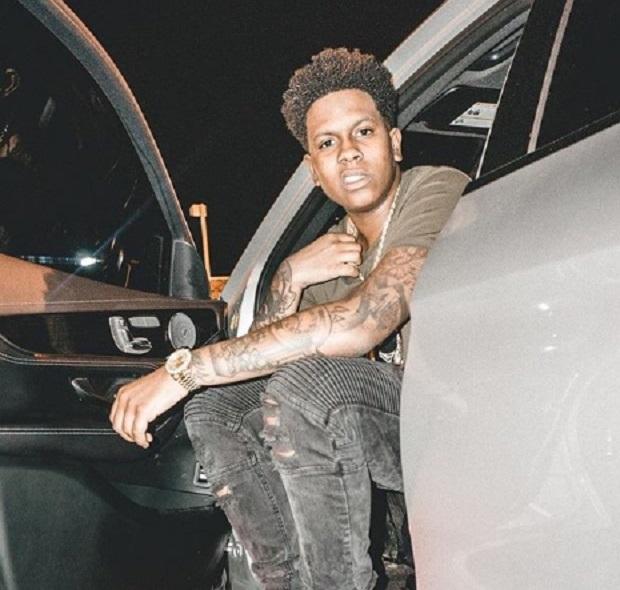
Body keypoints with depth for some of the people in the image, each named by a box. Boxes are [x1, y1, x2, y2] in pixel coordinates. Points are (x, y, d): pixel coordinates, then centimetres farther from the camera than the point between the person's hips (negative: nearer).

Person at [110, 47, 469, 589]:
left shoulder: (439, 192, -13)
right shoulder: (336, 247, 11)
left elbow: (360, 324, -29)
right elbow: (256, 357, 7)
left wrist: (181, 370, -25)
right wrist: (290, 277, -12)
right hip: (398, 426, 7)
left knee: (305, 379, -31)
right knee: (212, 404, -5)